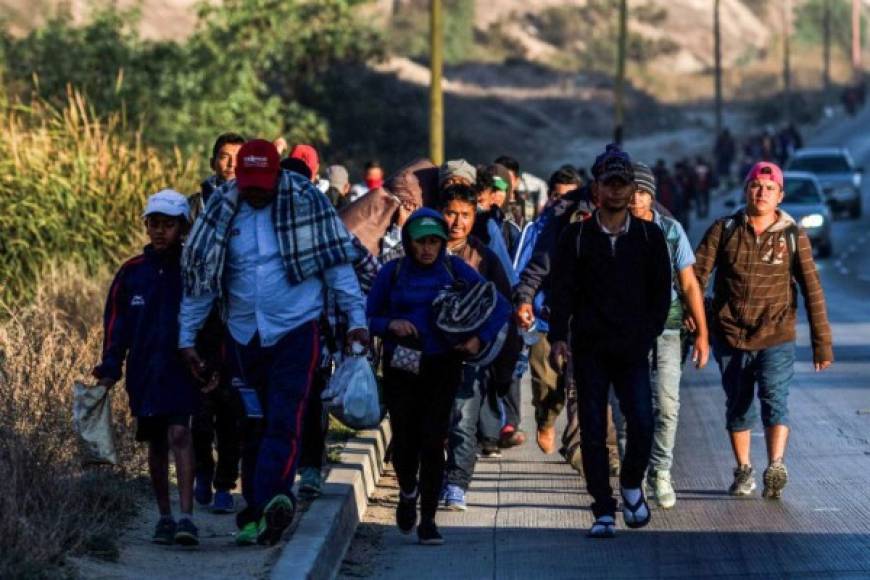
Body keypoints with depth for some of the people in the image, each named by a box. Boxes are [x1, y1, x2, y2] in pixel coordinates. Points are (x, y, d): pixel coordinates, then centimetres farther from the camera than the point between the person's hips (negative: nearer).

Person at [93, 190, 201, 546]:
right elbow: (116, 325, 8)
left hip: (182, 369, -3)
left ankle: (187, 517, -21)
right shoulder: (131, 274, 6)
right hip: (144, 372, 3)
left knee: (179, 434, -17)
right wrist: (110, 368, -2)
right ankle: (164, 517, 19)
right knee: (156, 444, 10)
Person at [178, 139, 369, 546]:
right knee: (252, 427, 8)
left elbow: (337, 262, -1)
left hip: (296, 330, -3)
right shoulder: (222, 211, 3)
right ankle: (257, 511, 15)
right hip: (243, 334, 4)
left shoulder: (305, 203, -4)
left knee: (284, 422, -15)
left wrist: (356, 317, -7)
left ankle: (274, 497, -28)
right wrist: (187, 337, 7)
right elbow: (201, 277, 8)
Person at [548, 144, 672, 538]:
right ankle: (604, 512, 5)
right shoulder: (576, 237, 4)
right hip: (589, 348, 0)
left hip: (633, 348, 0)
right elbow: (562, 290, 1)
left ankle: (631, 484, 16)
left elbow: (661, 291, 11)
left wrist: (648, 333, 0)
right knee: (593, 431, -1)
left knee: (642, 424, -12)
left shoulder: (649, 237, 7)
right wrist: (557, 337, -10)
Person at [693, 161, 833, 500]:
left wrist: (822, 342, -1)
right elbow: (697, 274, -4)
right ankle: (743, 472, 24)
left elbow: (812, 290, 2)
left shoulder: (793, 236, 1)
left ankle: (776, 468, -33)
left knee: (775, 399, -18)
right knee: (737, 408, 11)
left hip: (776, 339, -2)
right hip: (730, 338, 2)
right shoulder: (724, 230, 3)